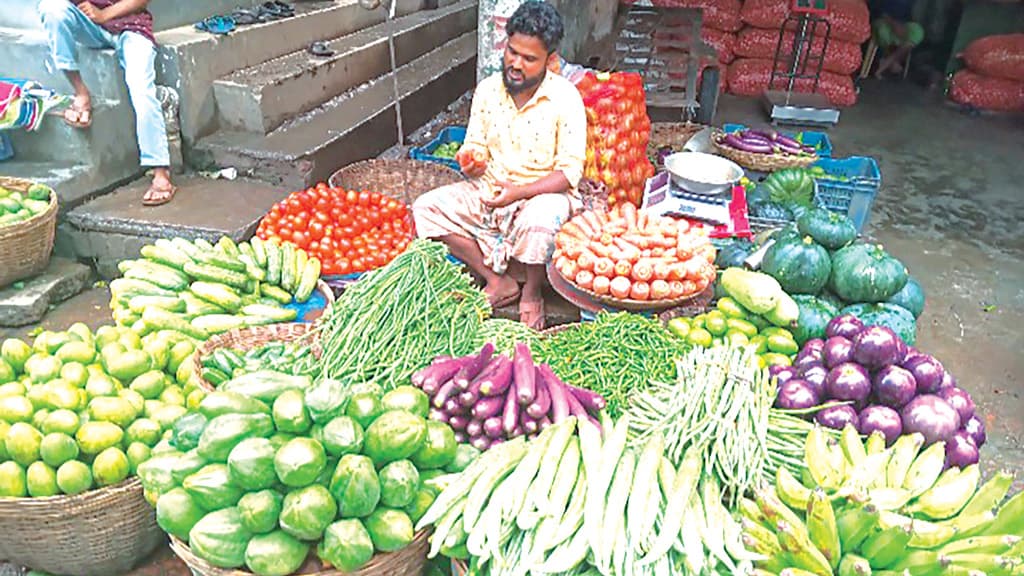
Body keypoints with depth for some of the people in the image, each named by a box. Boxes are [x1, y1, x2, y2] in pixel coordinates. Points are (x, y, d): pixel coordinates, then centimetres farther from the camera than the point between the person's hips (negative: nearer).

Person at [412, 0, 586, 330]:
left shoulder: (565, 98, -13)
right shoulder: (487, 89, 0)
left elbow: (569, 172, -16)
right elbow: (476, 144, 10)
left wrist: (519, 192, -28)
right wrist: (471, 161, -15)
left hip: (544, 192, -5)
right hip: (489, 190, 5)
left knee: (539, 221, -40)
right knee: (425, 208, -14)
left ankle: (532, 292, -6)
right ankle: (498, 281, -8)